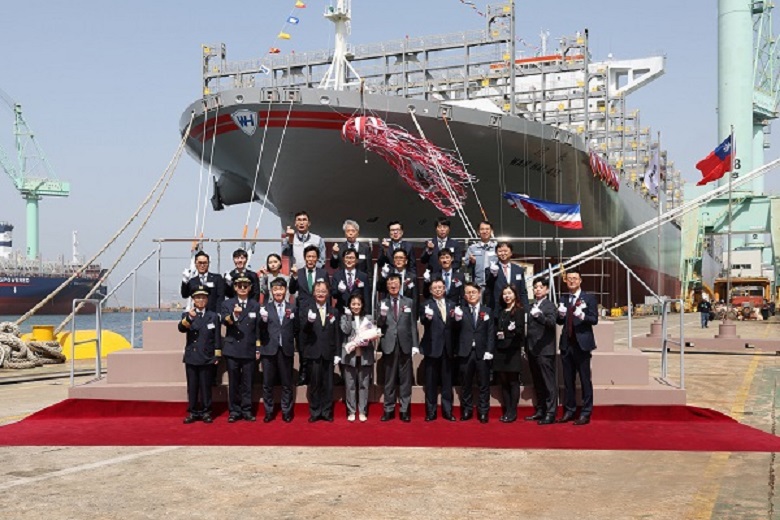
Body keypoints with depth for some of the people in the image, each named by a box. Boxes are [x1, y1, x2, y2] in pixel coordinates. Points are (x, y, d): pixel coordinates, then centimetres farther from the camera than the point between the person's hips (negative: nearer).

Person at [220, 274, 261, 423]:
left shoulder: (255, 305, 7)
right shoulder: (227, 304, 6)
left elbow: (258, 328, 5)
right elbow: (225, 322, -10)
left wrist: (258, 349, 2)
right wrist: (234, 315, -31)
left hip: (249, 350, 0)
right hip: (232, 349, 0)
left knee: (247, 382, 4)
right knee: (233, 382, 4)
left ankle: (247, 410, 12)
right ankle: (234, 411, 11)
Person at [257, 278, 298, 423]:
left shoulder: (292, 308, 5)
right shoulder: (265, 307, 2)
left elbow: (296, 330, 7)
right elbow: (260, 330, -7)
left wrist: (298, 348, 1)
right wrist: (263, 320, -24)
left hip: (286, 350, 1)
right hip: (269, 350, 0)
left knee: (287, 383, 8)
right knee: (267, 383, 6)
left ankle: (286, 411, 18)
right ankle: (269, 412, 17)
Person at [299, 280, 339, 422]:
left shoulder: (333, 311, 11)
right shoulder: (306, 309, 3)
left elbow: (336, 334, 10)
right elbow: (303, 329, -10)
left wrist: (337, 353, 5)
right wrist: (309, 321, -31)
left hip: (328, 352, 2)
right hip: (312, 352, -2)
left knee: (327, 384, 6)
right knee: (314, 383, 3)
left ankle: (327, 412, 14)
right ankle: (314, 412, 12)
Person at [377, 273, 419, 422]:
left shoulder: (409, 302, 7)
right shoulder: (382, 303, 5)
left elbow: (413, 325, 6)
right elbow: (379, 326, 0)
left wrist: (415, 344, 0)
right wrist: (382, 315, -20)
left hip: (405, 345, 0)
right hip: (389, 345, 0)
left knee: (405, 379, 4)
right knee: (389, 379, 6)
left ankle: (405, 410, 9)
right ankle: (389, 409, 12)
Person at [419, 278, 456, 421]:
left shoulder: (451, 304, 11)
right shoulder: (427, 304, -1)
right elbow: (422, 321, -18)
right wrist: (427, 317, -40)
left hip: (447, 347, 3)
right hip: (432, 347, -3)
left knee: (447, 381, 9)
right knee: (431, 381, 3)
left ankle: (447, 411, 16)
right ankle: (430, 412, 10)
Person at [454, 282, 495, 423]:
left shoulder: (487, 311, 9)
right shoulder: (461, 311, 8)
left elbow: (491, 333, 3)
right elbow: (456, 332, 1)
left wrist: (489, 350, -6)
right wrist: (457, 320, -17)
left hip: (482, 352, 0)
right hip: (466, 352, 0)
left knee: (484, 383, 3)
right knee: (466, 383, 7)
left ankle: (483, 412, 11)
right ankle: (466, 410, 16)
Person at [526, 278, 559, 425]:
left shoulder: (549, 305, -6)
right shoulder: (532, 306, 16)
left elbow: (551, 322, -23)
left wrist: (539, 315, -39)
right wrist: (527, 346, 13)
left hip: (545, 350, -8)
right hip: (532, 350, 8)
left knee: (549, 383, -5)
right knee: (537, 383, 13)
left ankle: (550, 413, -3)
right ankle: (540, 410, 21)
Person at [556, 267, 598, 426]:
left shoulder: (589, 298, -1)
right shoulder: (563, 299, 13)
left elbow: (594, 319, -9)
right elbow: (559, 322, 13)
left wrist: (582, 316, -26)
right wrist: (561, 315, -8)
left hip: (582, 344, -5)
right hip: (567, 344, 5)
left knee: (585, 379, -1)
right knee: (568, 380, 11)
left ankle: (586, 413, 5)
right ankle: (569, 410, 20)